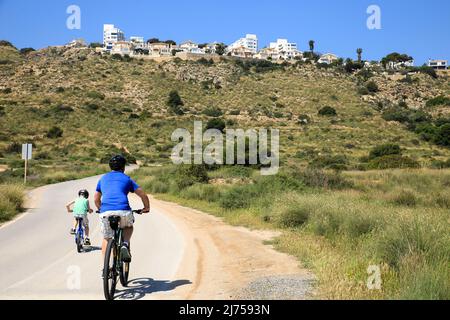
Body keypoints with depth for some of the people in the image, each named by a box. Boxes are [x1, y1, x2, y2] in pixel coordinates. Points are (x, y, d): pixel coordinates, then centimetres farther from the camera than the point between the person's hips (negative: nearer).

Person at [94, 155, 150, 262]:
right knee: (129, 226, 30)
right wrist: (146, 208, 31)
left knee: (106, 239, 21)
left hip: (105, 212, 2)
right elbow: (143, 195, 15)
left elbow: (96, 199, 33)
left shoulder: (103, 179, 25)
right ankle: (125, 245, 4)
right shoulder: (126, 179, 17)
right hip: (123, 211, -2)